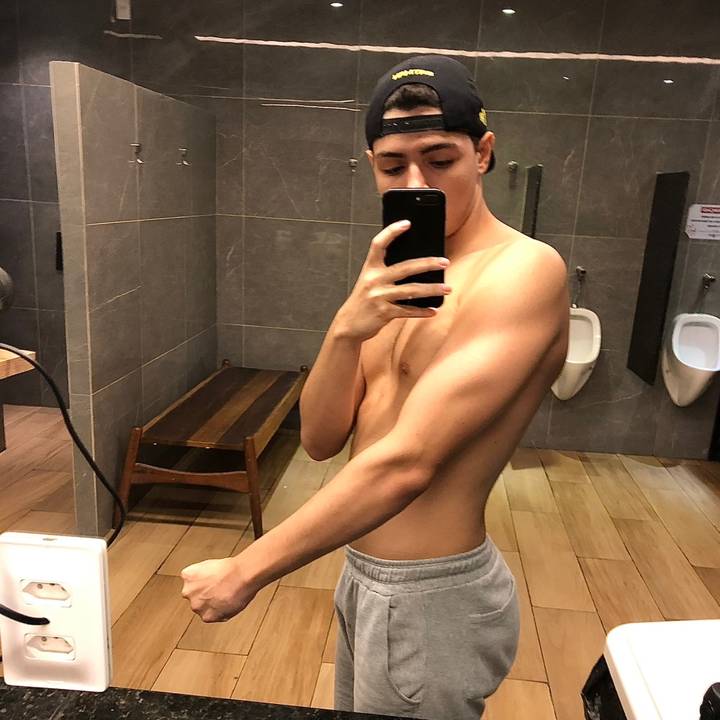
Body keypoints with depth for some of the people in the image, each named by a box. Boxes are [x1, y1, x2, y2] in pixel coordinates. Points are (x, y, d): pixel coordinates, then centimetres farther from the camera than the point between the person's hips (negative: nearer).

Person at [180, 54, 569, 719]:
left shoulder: (522, 271, -20)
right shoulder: (403, 281, 5)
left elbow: (404, 463, -28)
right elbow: (320, 439, -1)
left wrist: (243, 574, -21)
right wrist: (347, 329, -19)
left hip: (432, 597, -7)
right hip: (364, 574, 7)